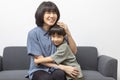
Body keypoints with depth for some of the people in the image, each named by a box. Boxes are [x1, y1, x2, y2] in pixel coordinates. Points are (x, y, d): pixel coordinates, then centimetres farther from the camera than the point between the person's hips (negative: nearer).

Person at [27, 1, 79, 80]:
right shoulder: (33, 33, -8)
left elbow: (74, 51, 5)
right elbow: (39, 59, -11)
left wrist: (68, 33, -10)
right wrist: (63, 67, -18)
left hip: (56, 69, 3)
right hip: (39, 69, -2)